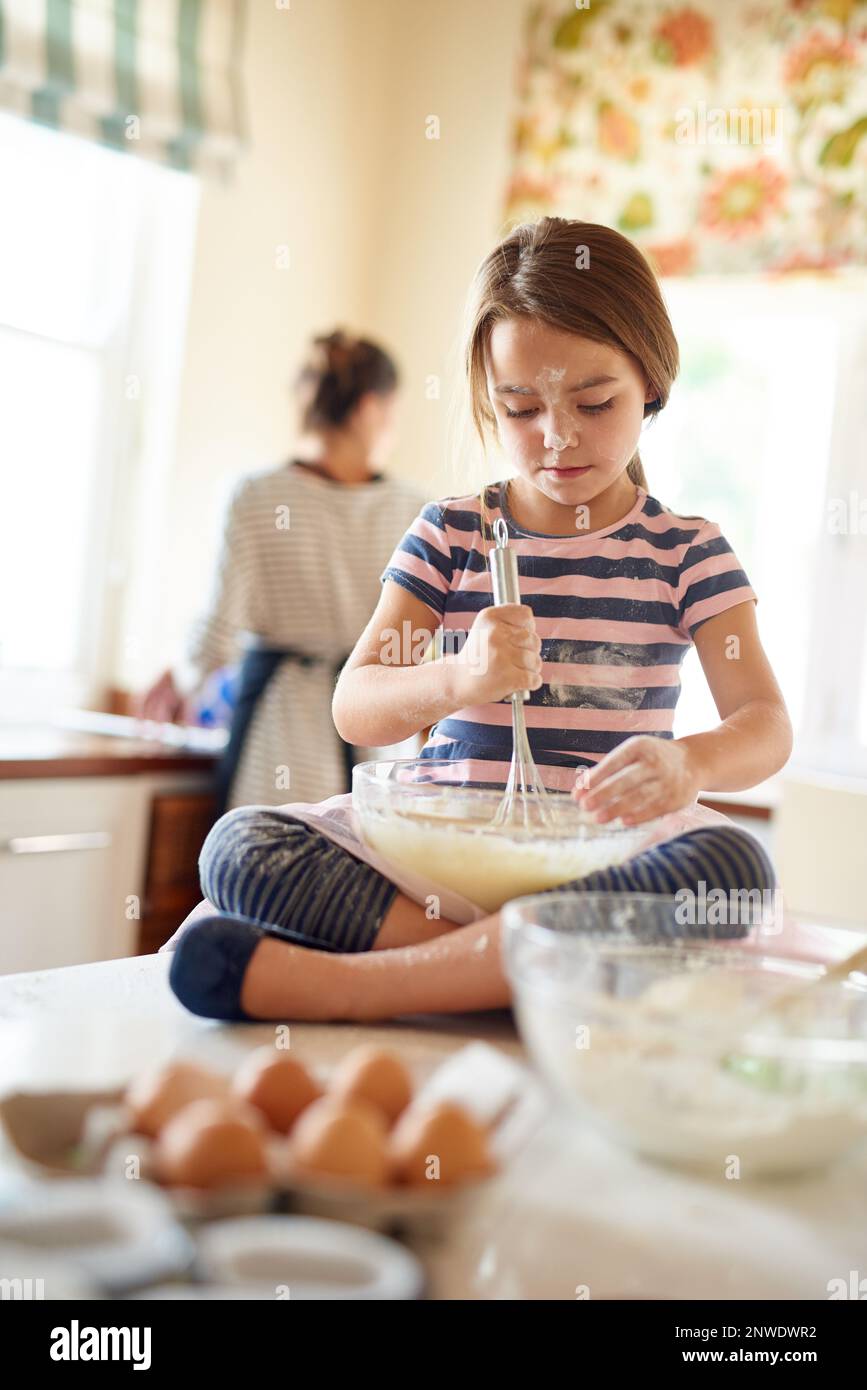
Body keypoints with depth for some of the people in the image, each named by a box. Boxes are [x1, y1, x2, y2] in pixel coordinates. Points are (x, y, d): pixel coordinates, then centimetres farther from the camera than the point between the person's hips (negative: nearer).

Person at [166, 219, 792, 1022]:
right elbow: (354, 708, -1)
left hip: (604, 847, 0)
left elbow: (766, 722, -5)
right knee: (239, 848, -20)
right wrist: (457, 681, -25)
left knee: (734, 867, -35)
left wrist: (691, 761, -30)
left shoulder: (687, 551, 5)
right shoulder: (448, 533, 7)